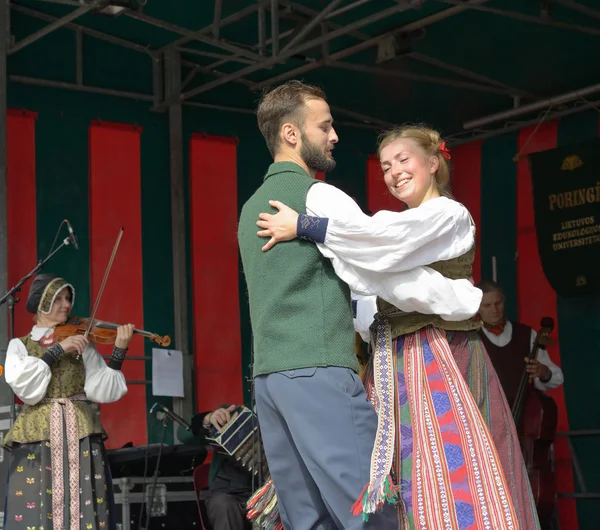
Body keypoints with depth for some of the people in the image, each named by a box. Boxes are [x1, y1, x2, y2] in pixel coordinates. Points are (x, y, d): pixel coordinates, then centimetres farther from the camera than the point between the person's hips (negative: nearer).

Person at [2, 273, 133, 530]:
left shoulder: (82, 344, 12)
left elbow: (100, 390, -1)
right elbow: (25, 387, -10)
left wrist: (119, 352, -12)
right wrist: (57, 350, -12)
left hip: (80, 438, 1)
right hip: (37, 440, -1)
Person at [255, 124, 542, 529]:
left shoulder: (450, 214, -3)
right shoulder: (404, 227, 21)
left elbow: (385, 238, -18)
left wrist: (303, 227, -16)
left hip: (439, 362, -7)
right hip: (397, 365, 7)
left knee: (448, 477, -12)